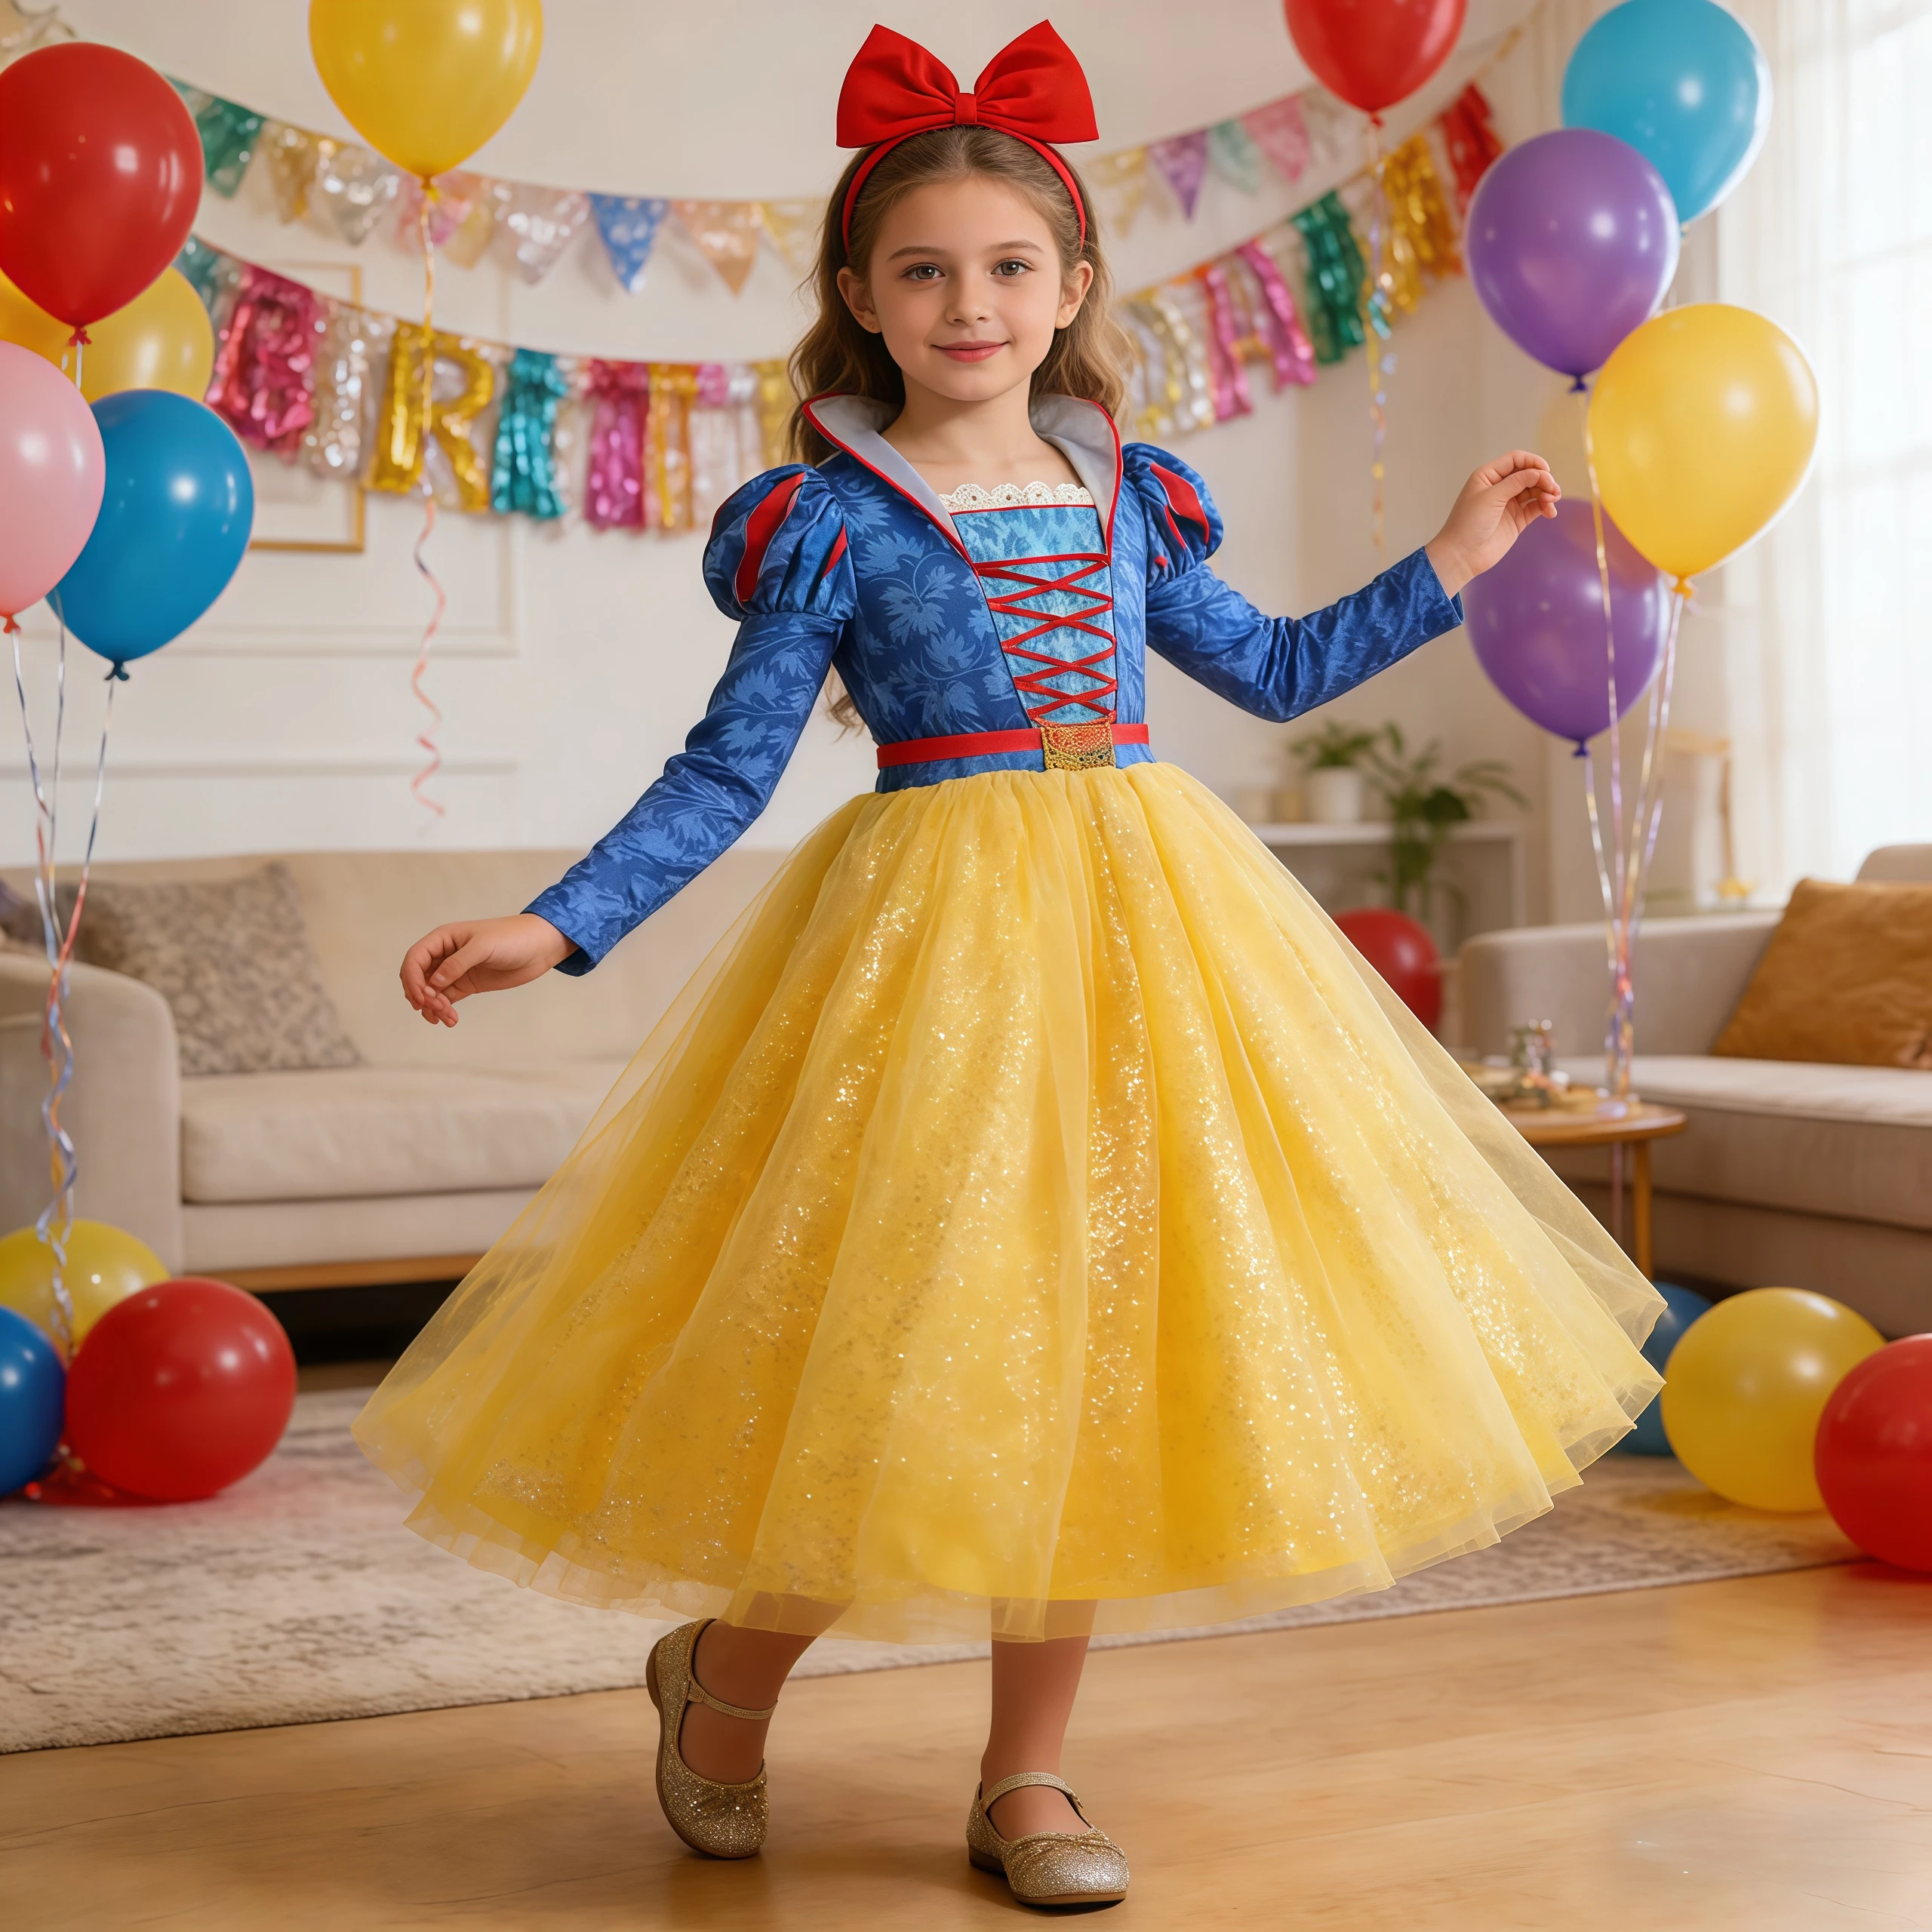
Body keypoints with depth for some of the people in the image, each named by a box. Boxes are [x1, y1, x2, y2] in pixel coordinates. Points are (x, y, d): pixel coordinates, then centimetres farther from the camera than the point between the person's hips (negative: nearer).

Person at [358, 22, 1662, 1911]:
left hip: (1143, 923, 5)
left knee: (1093, 1329, 5)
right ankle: (724, 1670, 22)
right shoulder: (830, 519, -2)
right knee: (903, 1343, -7)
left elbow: (1272, 668, 25)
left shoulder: (1128, 496, 11)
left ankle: (1024, 1772, 18)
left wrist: (1449, 563, 23)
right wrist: (554, 925, -13)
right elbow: (725, 773, -3)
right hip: (933, 935, -4)